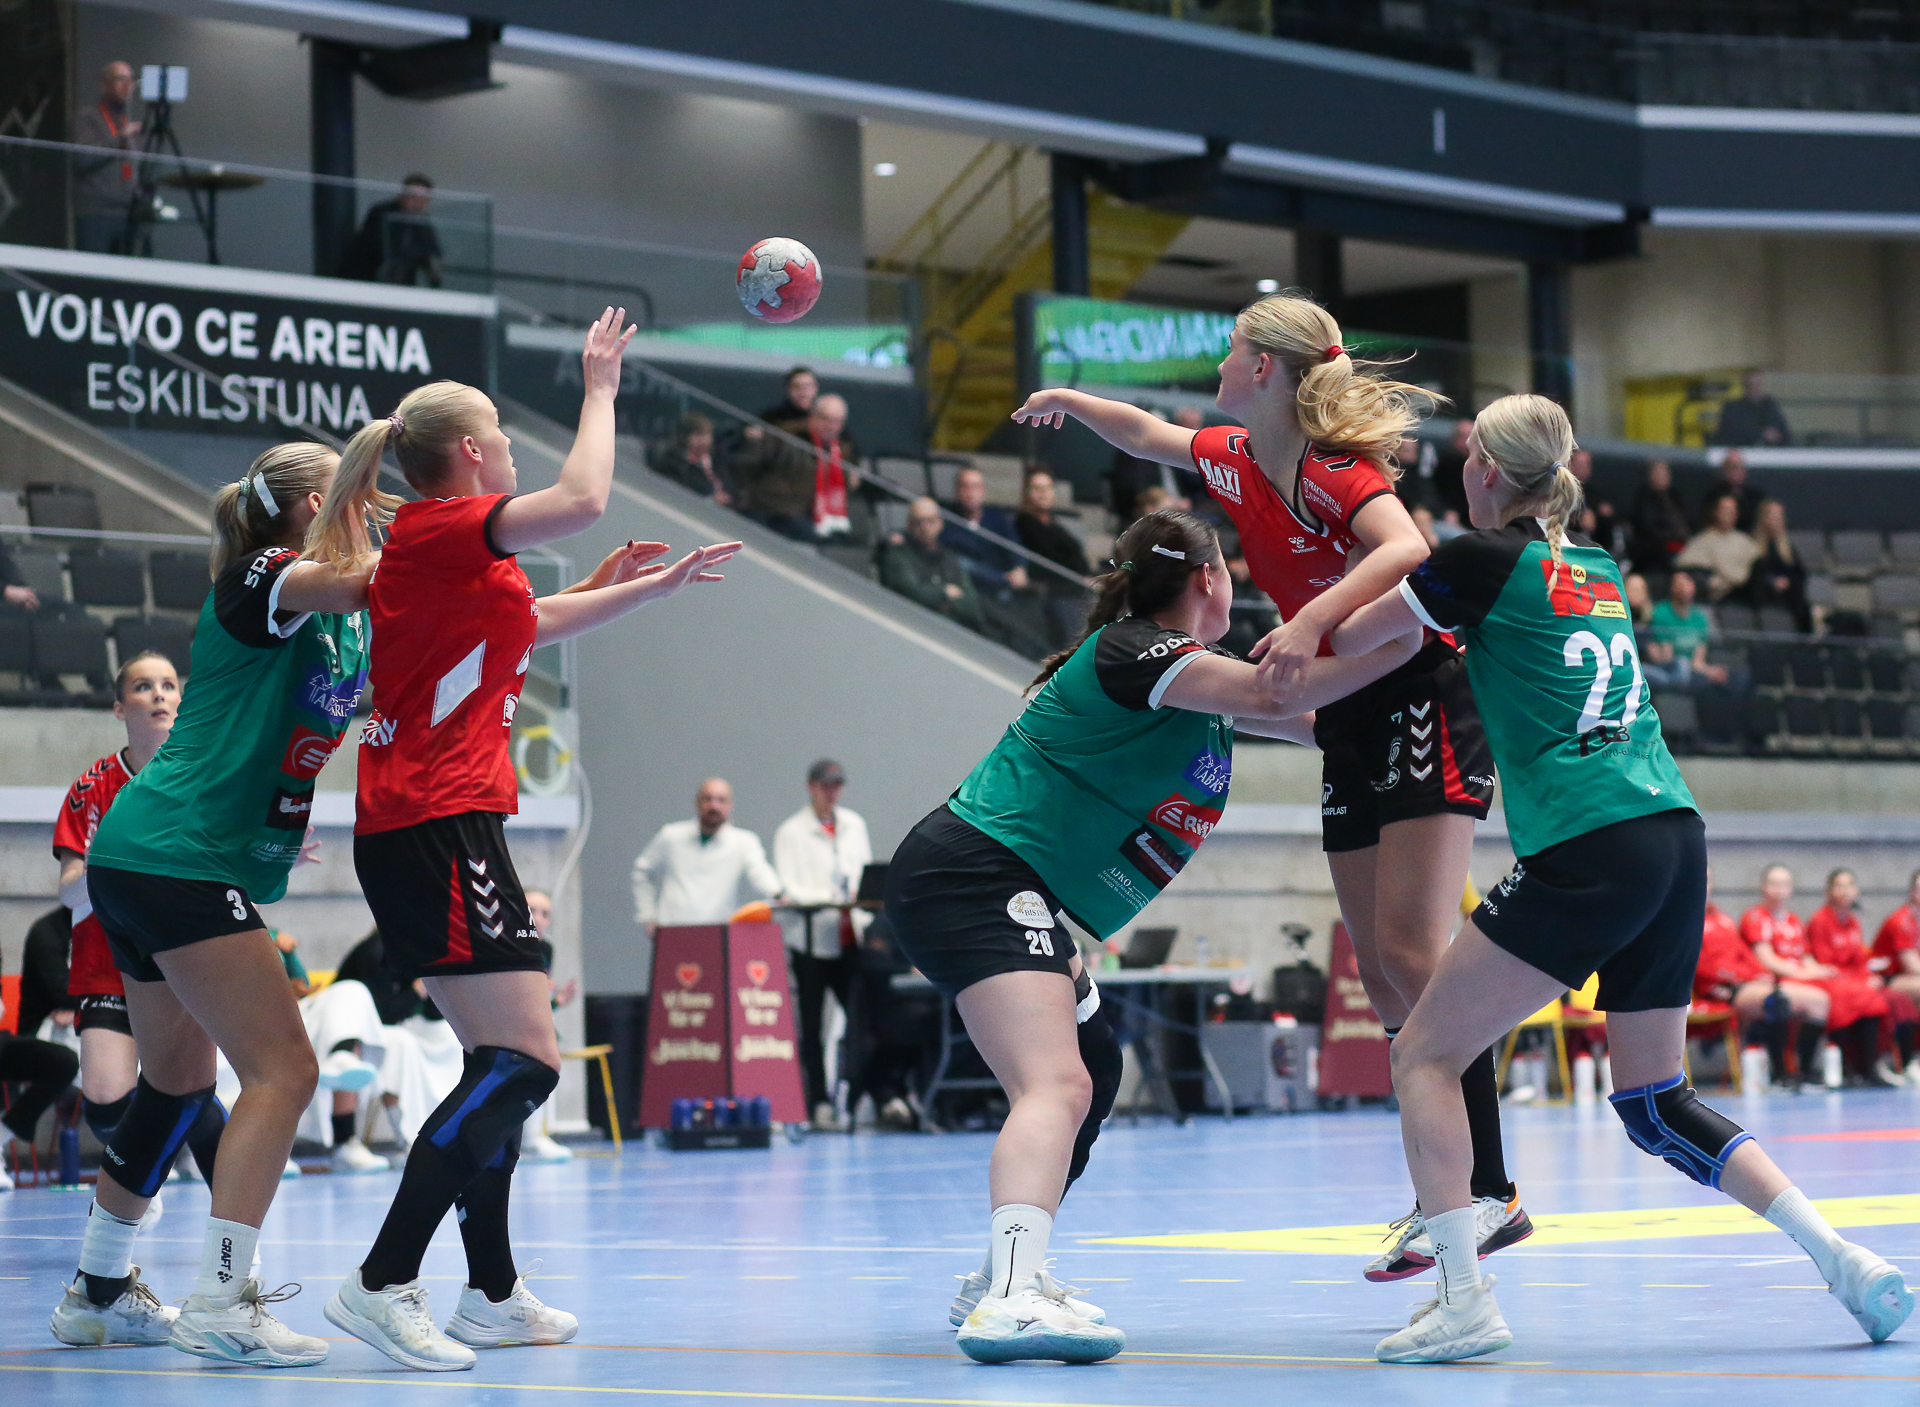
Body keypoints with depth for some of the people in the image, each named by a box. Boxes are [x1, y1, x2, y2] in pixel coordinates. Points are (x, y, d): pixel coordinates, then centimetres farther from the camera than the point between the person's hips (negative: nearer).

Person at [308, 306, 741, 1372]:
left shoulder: (435, 550, 19)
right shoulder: (441, 528, -8)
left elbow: (533, 624, 35)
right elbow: (582, 500, -20)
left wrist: (655, 585, 34)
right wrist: (600, 387, -5)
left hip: (422, 831, 10)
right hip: (440, 829, -10)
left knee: (501, 1064, 15)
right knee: (525, 1063, -14)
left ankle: (492, 1295, 19)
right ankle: (380, 1285, -16)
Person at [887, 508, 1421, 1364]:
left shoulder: (1194, 676, 17)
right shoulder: (1133, 651, -13)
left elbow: (1310, 722, 21)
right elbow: (1274, 694, -23)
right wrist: (1403, 640, -17)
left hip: (1012, 897, 11)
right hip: (973, 872, -11)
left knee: (1093, 1072, 24)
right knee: (1057, 1085, -27)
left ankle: (1002, 1278, 32)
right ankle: (1010, 1304, -45)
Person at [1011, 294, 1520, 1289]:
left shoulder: (1335, 469, -18)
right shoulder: (1233, 461, 7)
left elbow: (1407, 550, -38)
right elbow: (1149, 436, 29)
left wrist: (1311, 622, -46)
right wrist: (1072, 402, 40)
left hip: (1423, 703, -9)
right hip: (1349, 724, 9)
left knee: (1410, 952, -18)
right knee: (1381, 972, 3)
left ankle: (1491, 1193, -18)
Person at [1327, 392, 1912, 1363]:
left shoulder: (1485, 560, -1)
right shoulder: (1598, 572, 20)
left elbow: (1348, 642, 9)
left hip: (1586, 859, -7)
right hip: (1677, 843, 7)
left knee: (1425, 1054, 2)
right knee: (1653, 1101, 17)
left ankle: (1462, 1301, -9)